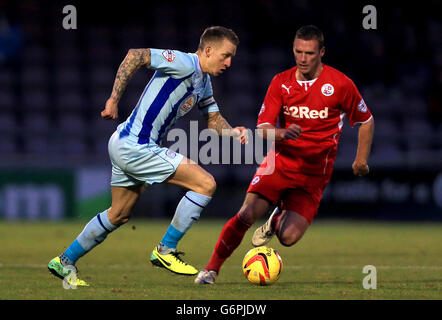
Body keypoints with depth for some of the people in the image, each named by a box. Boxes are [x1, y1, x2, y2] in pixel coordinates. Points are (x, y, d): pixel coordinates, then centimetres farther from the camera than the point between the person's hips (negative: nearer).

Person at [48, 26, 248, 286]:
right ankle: (166, 250, -4)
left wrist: (233, 132, -4)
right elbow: (136, 55, -23)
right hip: (135, 146, -10)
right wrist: (114, 100, -25)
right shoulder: (186, 64, -16)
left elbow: (214, 118, 19)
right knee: (206, 184, -13)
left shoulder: (204, 84, 14)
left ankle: (65, 262, 34)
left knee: (119, 215, 23)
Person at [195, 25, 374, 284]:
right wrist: (282, 133, -28)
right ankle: (212, 269, -4)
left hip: (314, 174, -1)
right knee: (246, 214, -21)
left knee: (288, 238, -15)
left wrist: (361, 159, 2)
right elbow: (263, 128, -6)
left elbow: (366, 120, 7)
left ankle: (277, 220, 23)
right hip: (280, 162, 1)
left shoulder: (339, 84, -7)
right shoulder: (281, 82, 0)